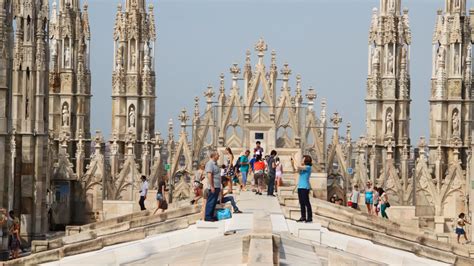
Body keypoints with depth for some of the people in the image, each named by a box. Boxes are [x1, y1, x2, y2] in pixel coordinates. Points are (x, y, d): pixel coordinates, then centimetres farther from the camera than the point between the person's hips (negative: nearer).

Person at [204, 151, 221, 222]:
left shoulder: (215, 163, 17)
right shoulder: (210, 164, -13)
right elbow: (209, 175, -20)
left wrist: (219, 187, 22)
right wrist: (212, 186, -23)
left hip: (217, 187, 10)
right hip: (213, 187, -10)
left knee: (214, 202, 11)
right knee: (211, 202, -6)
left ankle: (211, 216, 16)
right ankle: (207, 217, -4)